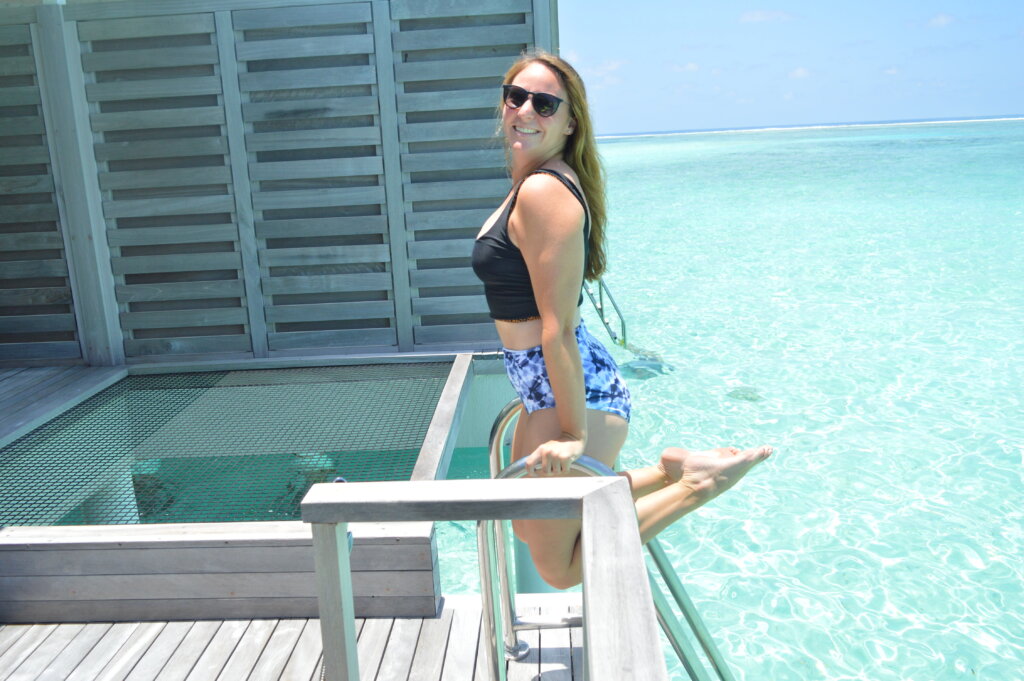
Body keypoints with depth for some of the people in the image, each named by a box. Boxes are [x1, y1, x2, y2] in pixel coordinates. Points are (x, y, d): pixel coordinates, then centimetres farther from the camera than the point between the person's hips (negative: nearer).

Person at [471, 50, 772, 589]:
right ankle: (669, 472, 23)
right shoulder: (530, 183, 11)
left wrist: (573, 436, -22)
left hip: (575, 394, -10)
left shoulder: (543, 191, -20)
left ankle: (694, 483, 5)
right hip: (545, 390, 10)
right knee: (529, 527, 25)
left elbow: (558, 328, -23)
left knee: (559, 568, 3)